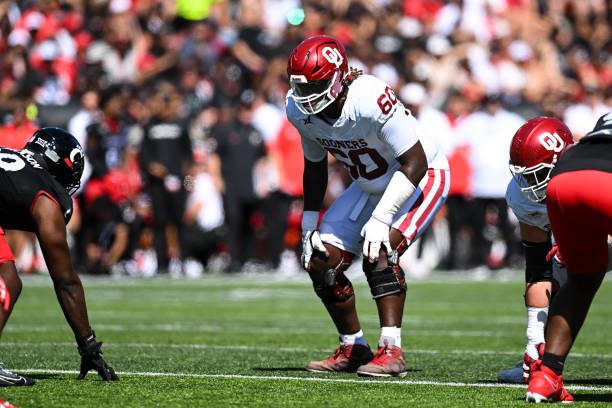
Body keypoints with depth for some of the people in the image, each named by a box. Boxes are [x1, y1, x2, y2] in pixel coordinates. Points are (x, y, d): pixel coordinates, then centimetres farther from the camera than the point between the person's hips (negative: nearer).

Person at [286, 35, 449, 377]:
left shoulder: (370, 99, -36)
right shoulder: (299, 109, -14)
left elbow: (415, 163, -30)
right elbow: (315, 165, 6)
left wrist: (381, 219, -32)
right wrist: (309, 223, 3)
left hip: (421, 178, -7)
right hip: (371, 186, 7)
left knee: (380, 254, -28)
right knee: (321, 262, -1)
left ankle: (391, 352, -24)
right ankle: (354, 349, 15)